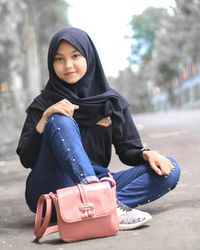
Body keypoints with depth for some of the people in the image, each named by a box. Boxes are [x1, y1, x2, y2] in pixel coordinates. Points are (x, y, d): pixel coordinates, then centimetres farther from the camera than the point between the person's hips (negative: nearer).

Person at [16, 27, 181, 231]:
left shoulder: (112, 101, 8)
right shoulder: (43, 104, 2)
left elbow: (128, 151, 8)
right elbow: (26, 160, -4)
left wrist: (147, 154, -14)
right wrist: (44, 118, -17)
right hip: (50, 193, -2)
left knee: (169, 170, -12)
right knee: (61, 122, -26)